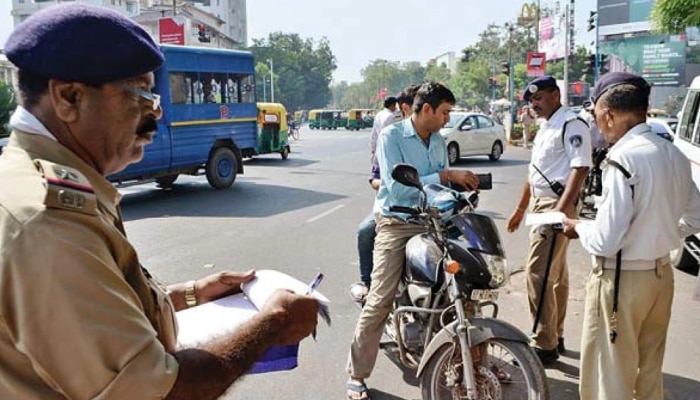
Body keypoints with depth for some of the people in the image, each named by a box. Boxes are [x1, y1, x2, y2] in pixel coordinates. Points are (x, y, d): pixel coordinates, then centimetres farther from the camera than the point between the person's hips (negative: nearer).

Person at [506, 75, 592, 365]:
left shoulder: (571, 125, -12)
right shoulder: (545, 128, 18)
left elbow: (580, 168, -21)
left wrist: (560, 210, -27)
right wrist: (520, 208, 25)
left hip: (556, 206, -10)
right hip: (539, 205, 10)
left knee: (538, 273, -11)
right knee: (555, 274, 15)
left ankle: (544, 345, -2)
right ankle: (556, 337, 26)